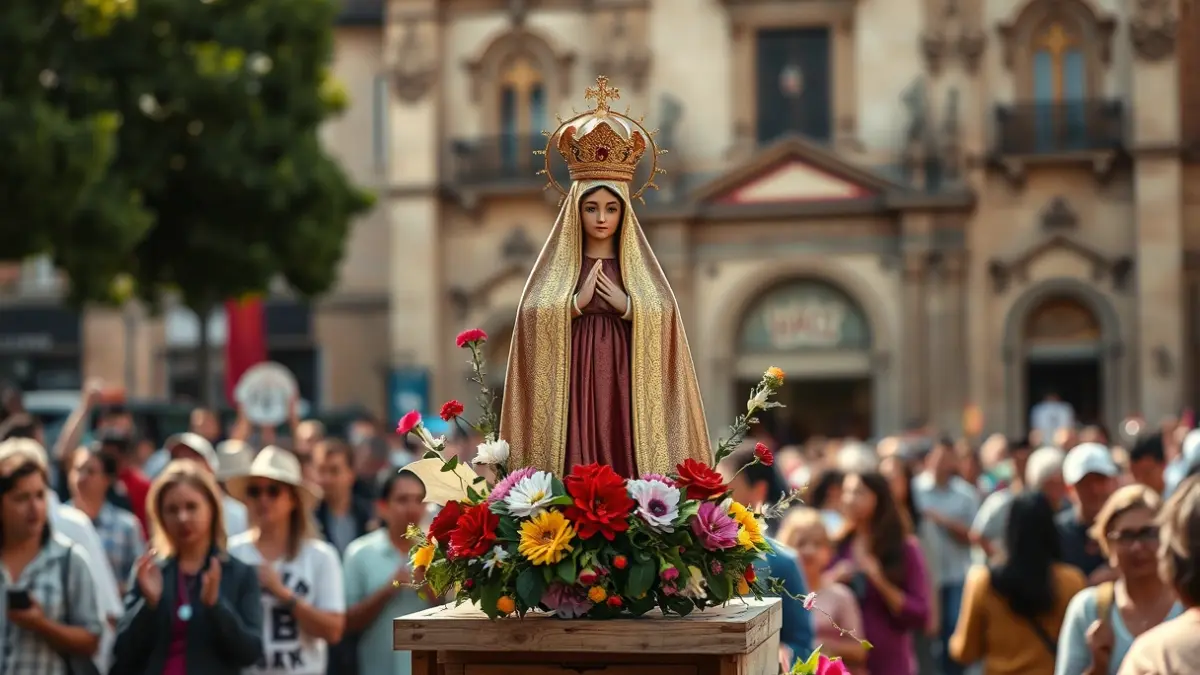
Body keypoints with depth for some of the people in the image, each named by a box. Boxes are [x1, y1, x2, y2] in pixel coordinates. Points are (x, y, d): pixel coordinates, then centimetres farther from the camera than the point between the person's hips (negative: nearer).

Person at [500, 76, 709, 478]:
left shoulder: (642, 270, 11)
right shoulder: (555, 269, 8)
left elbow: (663, 325, 4)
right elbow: (535, 324, -2)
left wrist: (627, 308, -10)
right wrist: (576, 303, -12)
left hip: (625, 384, 1)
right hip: (572, 384, -1)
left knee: (625, 467, -6)